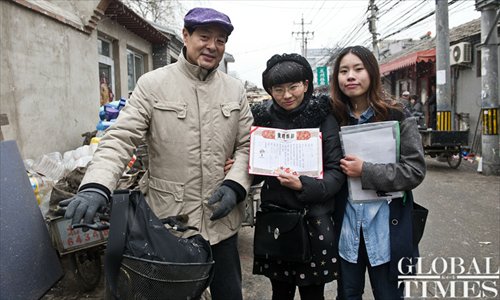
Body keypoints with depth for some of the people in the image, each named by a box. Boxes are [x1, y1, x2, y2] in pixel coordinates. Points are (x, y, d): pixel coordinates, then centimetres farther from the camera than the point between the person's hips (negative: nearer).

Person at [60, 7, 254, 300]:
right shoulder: (153, 84, -6)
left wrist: (235, 184, -10)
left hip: (222, 219, 3)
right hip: (168, 220, -2)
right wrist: (97, 185, -27)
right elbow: (121, 138, -11)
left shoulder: (235, 89, 4)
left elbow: (247, 145, 6)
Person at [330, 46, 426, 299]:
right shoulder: (334, 119, 2)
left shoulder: (397, 119, -5)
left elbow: (415, 171, -11)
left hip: (387, 228, -2)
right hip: (346, 228, 2)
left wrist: (365, 171, -17)